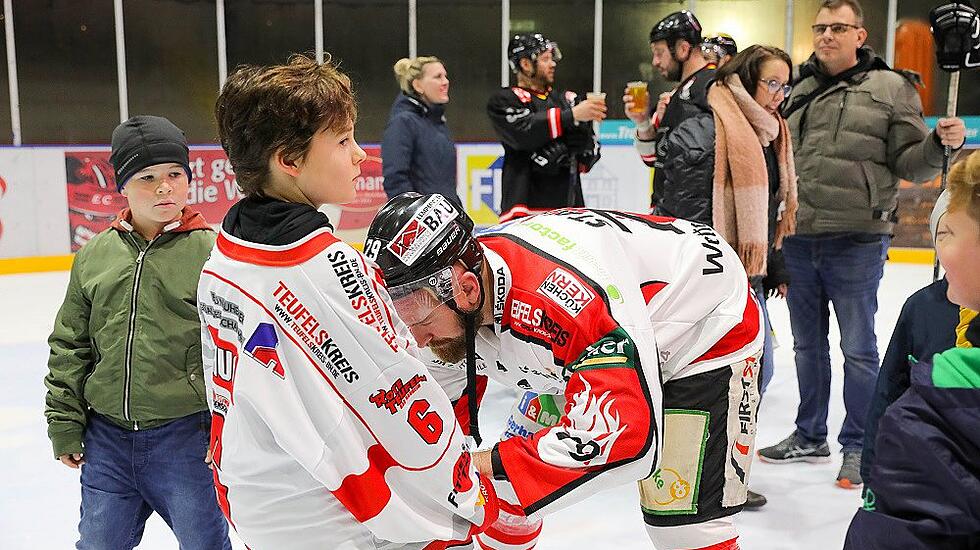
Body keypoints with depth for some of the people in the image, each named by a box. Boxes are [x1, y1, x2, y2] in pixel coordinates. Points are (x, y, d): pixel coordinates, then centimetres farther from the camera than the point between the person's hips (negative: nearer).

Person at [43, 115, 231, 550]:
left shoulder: (212, 251, -10)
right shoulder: (94, 255, 3)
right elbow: (70, 346, 10)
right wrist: (65, 425, 10)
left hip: (187, 436, -4)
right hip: (107, 437, 4)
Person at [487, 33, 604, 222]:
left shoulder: (566, 99, 19)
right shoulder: (503, 101, 5)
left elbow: (591, 151, 13)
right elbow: (524, 132, -15)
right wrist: (572, 115, -14)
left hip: (570, 206, 5)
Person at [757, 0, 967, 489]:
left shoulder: (890, 88, -1)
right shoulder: (799, 92, 12)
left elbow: (910, 164, -4)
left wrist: (940, 142, -22)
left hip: (856, 242, -5)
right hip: (799, 240, 5)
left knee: (858, 349, 3)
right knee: (807, 345, 15)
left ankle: (858, 447, 17)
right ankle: (810, 437, 29)